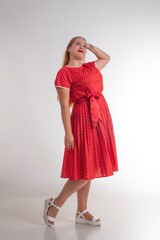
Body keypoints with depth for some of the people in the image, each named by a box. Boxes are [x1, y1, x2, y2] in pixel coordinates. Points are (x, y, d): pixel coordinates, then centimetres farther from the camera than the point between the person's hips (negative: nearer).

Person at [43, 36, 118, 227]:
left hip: (101, 117, 8)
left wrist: (89, 46, 20)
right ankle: (55, 204, 9)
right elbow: (64, 105, -12)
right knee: (84, 169, -8)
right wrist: (68, 132, -17)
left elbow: (106, 57, 34)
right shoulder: (64, 73, -7)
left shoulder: (90, 67, 14)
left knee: (89, 168, 9)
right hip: (84, 119, -8)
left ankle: (81, 212, 18)